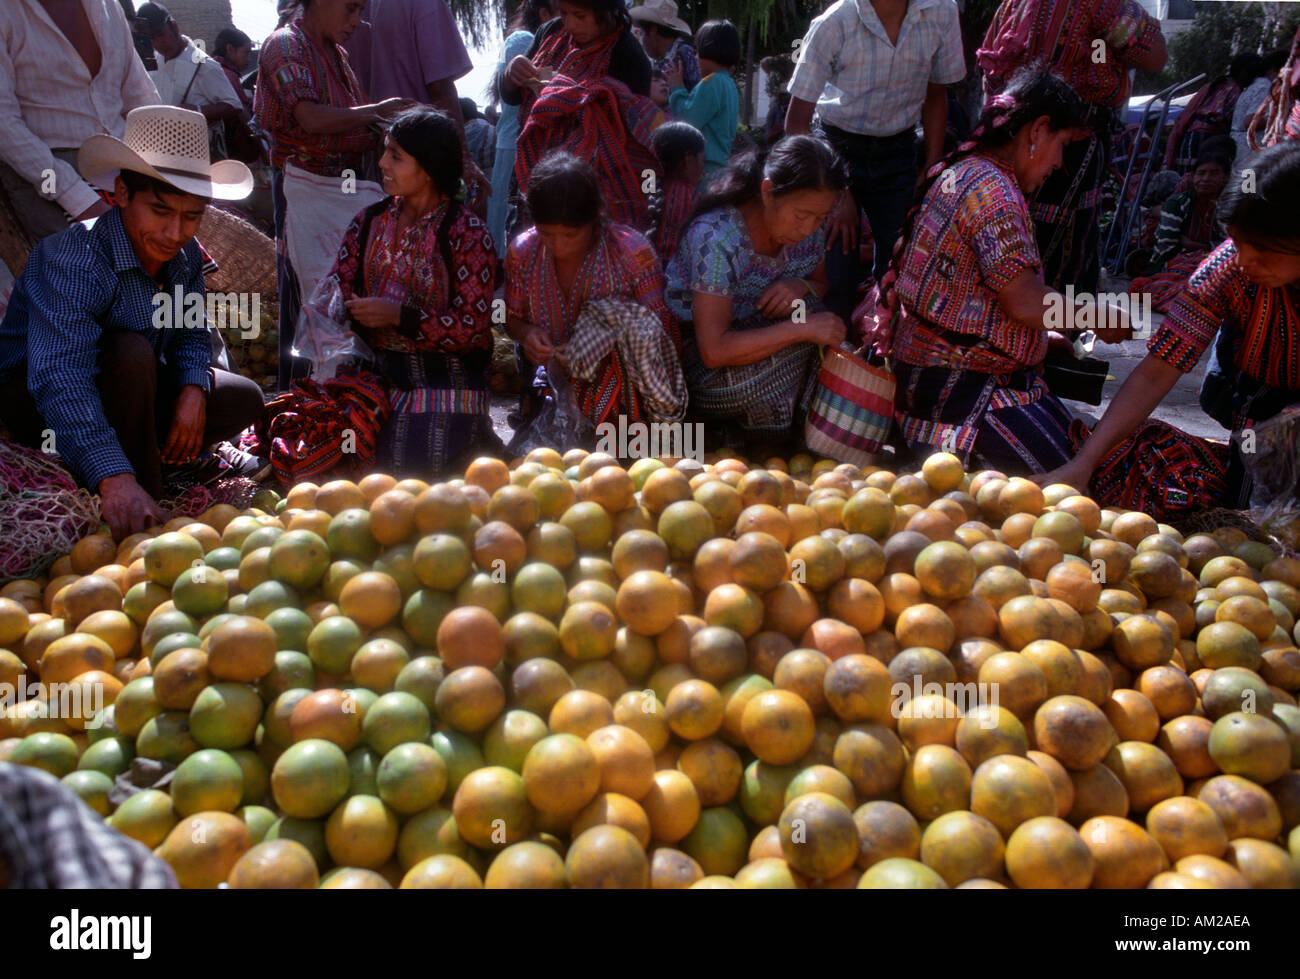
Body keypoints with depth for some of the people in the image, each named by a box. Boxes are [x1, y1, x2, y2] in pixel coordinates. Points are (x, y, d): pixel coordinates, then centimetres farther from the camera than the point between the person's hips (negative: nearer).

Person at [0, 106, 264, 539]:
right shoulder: (70, 260, -31)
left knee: (245, 400, -1)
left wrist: (194, 390, -20)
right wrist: (114, 478, -58)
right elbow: (59, 377, -44)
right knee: (133, 352, -35)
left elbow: (193, 333, 5)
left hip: (127, 391, 7)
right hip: (38, 405, -7)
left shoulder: (185, 255, -8)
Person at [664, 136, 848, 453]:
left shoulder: (809, 227, -7)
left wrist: (801, 287, -15)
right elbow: (714, 351, -31)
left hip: (751, 334, 7)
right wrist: (803, 329, -34)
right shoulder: (716, 237, -27)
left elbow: (820, 285, 11)